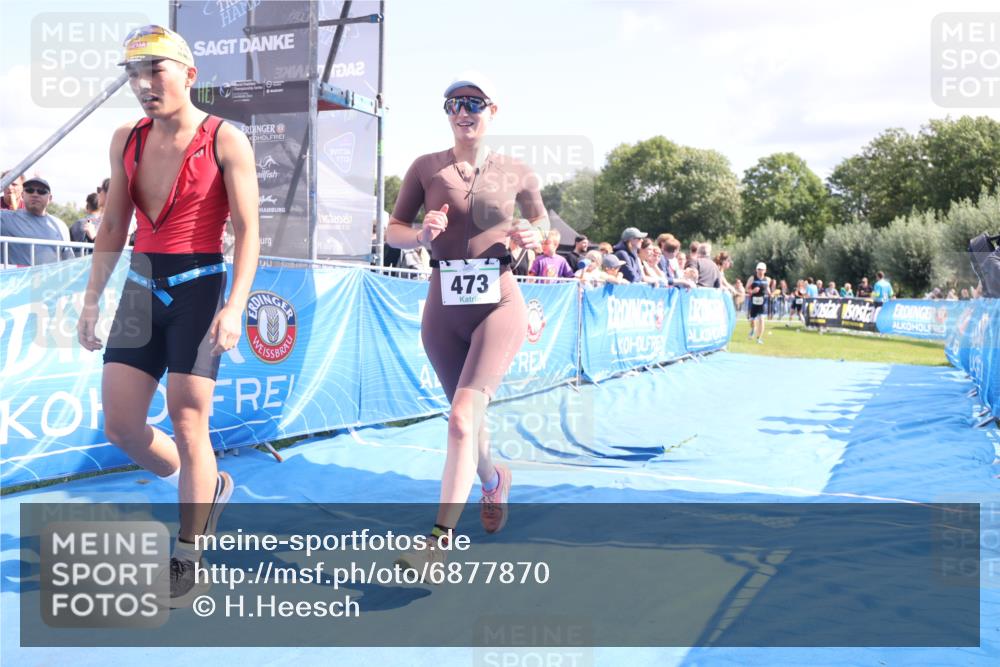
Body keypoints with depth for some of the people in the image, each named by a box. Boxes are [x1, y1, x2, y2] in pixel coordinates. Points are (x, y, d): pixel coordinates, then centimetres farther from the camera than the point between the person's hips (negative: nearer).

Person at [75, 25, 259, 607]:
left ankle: (189, 558, 10)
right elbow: (113, 226, 14)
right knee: (120, 426, 3)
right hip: (142, 286, 6)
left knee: (187, 422, -5)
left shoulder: (226, 141, -7)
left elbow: (248, 231, -11)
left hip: (199, 286, -6)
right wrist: (92, 299, 11)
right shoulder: (127, 140, 9)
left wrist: (234, 307, -21)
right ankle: (208, 487, 29)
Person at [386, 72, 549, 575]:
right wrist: (421, 235, -15)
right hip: (444, 308, 3)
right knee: (467, 420, 16)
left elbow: (539, 216, 21)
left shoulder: (516, 173, 3)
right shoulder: (426, 167, 3)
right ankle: (493, 478, 49)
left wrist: (534, 236, -2)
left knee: (463, 418, -19)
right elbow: (392, 230, 7)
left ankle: (439, 539, -15)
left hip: (499, 303, -2)